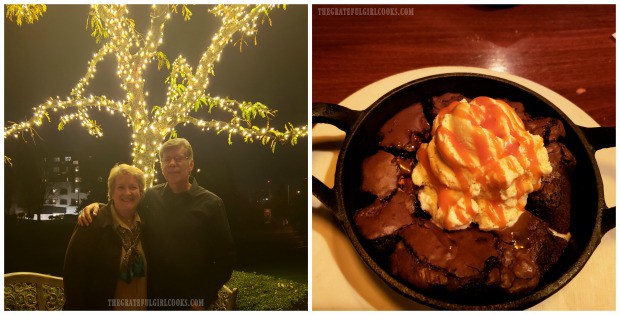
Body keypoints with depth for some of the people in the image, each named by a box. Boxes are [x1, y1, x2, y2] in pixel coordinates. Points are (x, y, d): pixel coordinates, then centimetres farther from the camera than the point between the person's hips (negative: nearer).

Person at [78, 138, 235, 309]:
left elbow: (226, 256, -7)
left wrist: (203, 298, -12)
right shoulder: (150, 197, 2)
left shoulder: (211, 203, -8)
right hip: (152, 297, 3)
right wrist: (97, 205, -6)